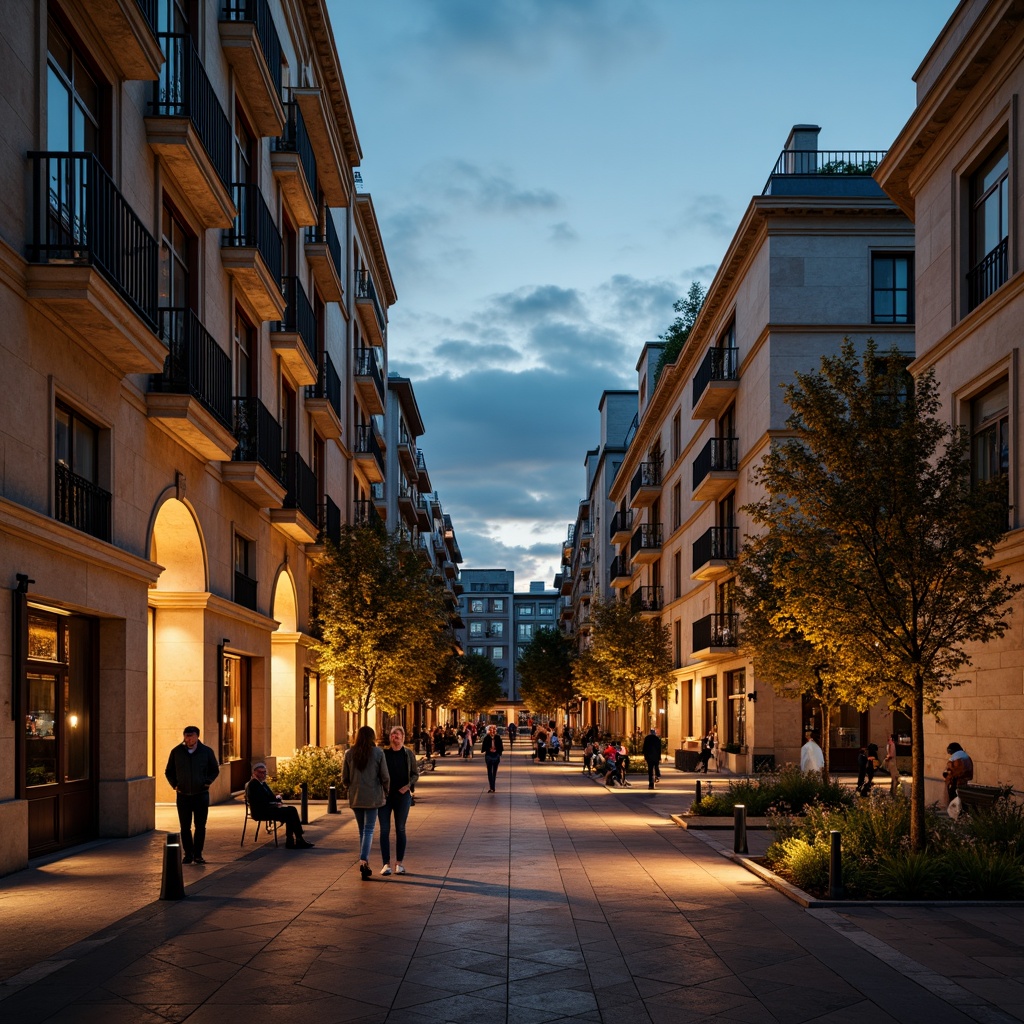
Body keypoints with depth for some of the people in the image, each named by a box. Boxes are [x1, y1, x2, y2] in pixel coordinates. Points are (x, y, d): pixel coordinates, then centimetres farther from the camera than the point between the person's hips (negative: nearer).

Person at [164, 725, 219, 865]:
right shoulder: (176, 752, 1)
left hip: (201, 794, -1)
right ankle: (188, 854, 13)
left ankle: (198, 854, 9)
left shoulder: (206, 751, -1)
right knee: (185, 827, 3)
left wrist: (207, 782, -1)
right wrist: (174, 784, 0)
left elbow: (215, 770, 11)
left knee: (200, 826, 1)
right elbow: (168, 772, 12)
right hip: (183, 795, 1)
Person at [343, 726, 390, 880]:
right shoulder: (378, 752, -6)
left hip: (355, 798, 3)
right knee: (368, 830, -1)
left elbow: (344, 778, 5)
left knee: (362, 830, 15)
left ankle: (365, 863, 17)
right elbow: (385, 777, -4)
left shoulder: (349, 753, 0)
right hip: (372, 797, -3)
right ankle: (363, 860, -19)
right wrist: (386, 793, 12)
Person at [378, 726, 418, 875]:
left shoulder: (408, 754, 1)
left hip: (402, 795, 1)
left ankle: (399, 863, 14)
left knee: (400, 829, 7)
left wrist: (408, 786, -9)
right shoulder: (383, 753, -1)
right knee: (385, 829, -1)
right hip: (385, 795, -1)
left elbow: (415, 773, 7)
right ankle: (386, 863, 3)